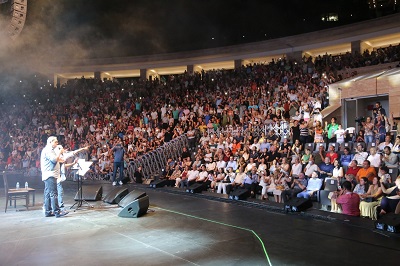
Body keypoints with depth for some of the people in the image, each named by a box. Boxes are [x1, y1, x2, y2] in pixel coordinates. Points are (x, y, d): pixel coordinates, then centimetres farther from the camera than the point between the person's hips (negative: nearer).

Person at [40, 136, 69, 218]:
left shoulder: (50, 150, 23)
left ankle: (48, 211, 12)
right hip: (50, 174, -11)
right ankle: (57, 211, -15)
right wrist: (59, 152, -9)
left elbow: (55, 160, 27)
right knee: (53, 193, -13)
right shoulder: (47, 150, -10)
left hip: (49, 175, 11)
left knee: (48, 194, 10)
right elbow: (54, 159, -20)